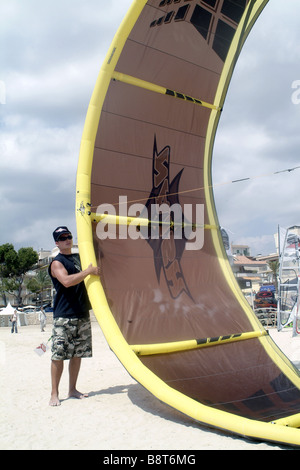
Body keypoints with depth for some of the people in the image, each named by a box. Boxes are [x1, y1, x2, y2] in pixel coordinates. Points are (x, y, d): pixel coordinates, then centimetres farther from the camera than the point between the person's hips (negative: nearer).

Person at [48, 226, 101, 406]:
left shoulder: (78, 258, 17)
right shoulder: (57, 262, -6)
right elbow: (66, 281, -24)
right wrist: (88, 271, -18)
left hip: (82, 314, 7)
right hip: (64, 316, -7)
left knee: (78, 353, 11)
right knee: (59, 355, -6)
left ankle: (72, 389, 21)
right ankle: (54, 394, 3)